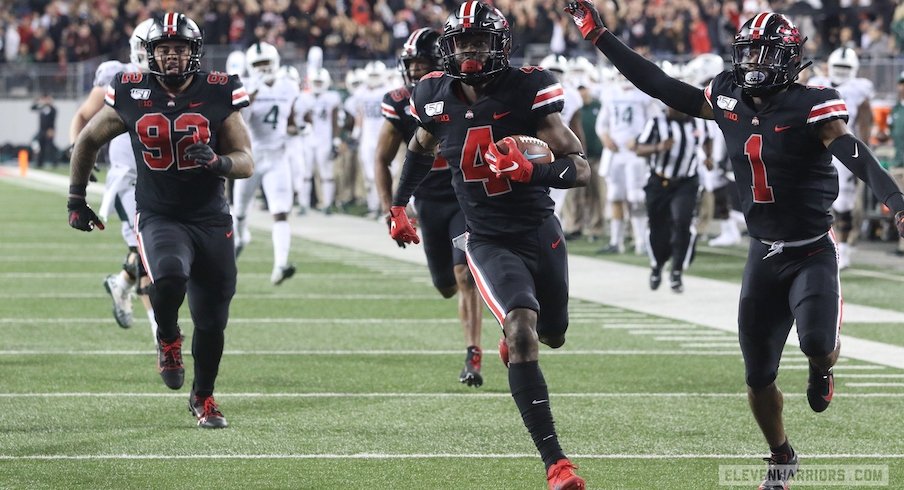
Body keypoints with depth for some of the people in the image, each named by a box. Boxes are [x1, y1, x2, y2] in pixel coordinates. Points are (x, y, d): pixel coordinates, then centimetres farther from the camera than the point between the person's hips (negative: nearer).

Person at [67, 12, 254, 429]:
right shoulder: (131, 96, -3)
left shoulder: (218, 95, -5)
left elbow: (246, 162, -3)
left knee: (212, 321, 5)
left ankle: (203, 397, 32)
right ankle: (168, 340, 0)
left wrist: (217, 162, -25)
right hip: (159, 218, -1)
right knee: (170, 276, -33)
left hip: (211, 221, 1)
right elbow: (88, 141, 13)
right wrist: (76, 199, 13)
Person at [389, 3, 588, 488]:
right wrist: (398, 204, 21)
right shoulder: (436, 96, -6)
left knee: (552, 335, 23)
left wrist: (533, 171, -36)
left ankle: (513, 339, 64)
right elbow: (421, 147, 19)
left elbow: (580, 167, -19)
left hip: (541, 233, 1)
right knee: (522, 334, -24)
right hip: (489, 242, -1)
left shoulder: (527, 90, -16)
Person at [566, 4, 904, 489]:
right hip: (763, 254, 5)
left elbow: (854, 154, -27)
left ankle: (822, 369, 10)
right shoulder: (728, 99, 1)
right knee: (758, 377, 6)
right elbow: (660, 85, 7)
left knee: (817, 341, -28)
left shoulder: (811, 104, -14)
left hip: (813, 252, -5)